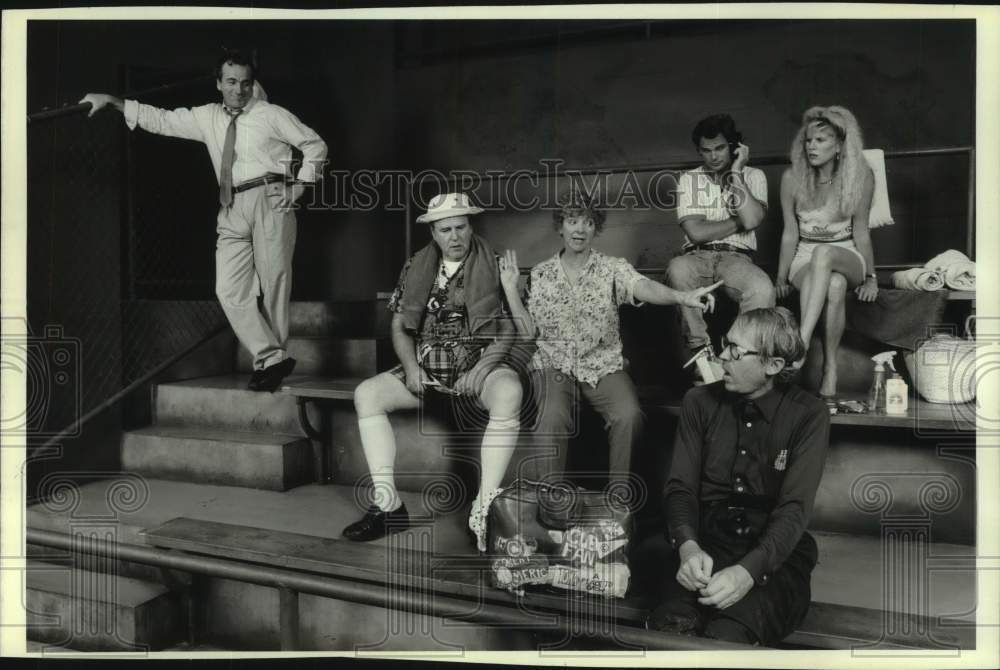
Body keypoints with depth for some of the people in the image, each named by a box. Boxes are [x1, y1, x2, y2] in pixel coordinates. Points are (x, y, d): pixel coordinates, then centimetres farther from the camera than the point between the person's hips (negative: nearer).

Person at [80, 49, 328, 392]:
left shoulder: (272, 115, 6)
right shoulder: (207, 118, 17)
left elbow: (315, 144, 9)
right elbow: (161, 120, 18)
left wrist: (300, 185, -1)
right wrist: (112, 101, 13)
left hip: (269, 200, -4)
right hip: (232, 209, 4)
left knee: (274, 281, -3)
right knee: (230, 289, -8)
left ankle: (272, 358, 8)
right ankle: (273, 358, -7)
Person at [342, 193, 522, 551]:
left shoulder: (494, 266, 0)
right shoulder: (415, 269, 9)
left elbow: (508, 329, -3)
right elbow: (400, 327, 12)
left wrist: (481, 369, -17)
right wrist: (411, 367, -6)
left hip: (480, 364, -3)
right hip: (425, 368, 4)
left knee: (509, 392, -37)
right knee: (366, 394, -18)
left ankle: (483, 510, -33)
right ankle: (387, 505, -16)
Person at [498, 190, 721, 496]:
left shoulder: (613, 268, 2)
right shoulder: (541, 274, 8)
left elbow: (644, 287, -21)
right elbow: (528, 331, 6)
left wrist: (682, 296, -41)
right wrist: (510, 288, -2)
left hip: (603, 364, 0)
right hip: (554, 365, 0)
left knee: (629, 415, -27)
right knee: (553, 419, -30)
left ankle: (620, 495, -8)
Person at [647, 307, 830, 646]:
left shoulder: (809, 415, -2)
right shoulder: (699, 402, 6)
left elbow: (794, 507, -11)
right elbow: (680, 486, 1)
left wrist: (749, 570, -27)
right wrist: (688, 547, -21)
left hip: (775, 555, -1)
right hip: (705, 545, 1)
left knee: (727, 636, -31)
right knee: (671, 624, -31)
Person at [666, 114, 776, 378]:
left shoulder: (753, 176, 10)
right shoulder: (689, 179, 9)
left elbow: (752, 220, -12)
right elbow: (696, 232, -6)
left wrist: (736, 173, -6)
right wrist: (739, 221, -2)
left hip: (737, 257, 0)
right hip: (697, 256, 0)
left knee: (763, 290, -34)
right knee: (677, 269, -36)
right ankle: (700, 350, -24)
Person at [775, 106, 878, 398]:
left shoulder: (860, 177, -5)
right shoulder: (792, 177, -3)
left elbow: (861, 232, 0)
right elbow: (790, 233, 0)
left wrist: (871, 277, 1)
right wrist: (781, 278, -4)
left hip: (845, 257, -1)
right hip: (805, 259, 1)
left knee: (823, 254, -41)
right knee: (834, 285, -39)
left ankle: (801, 342, -48)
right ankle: (830, 368, -36)